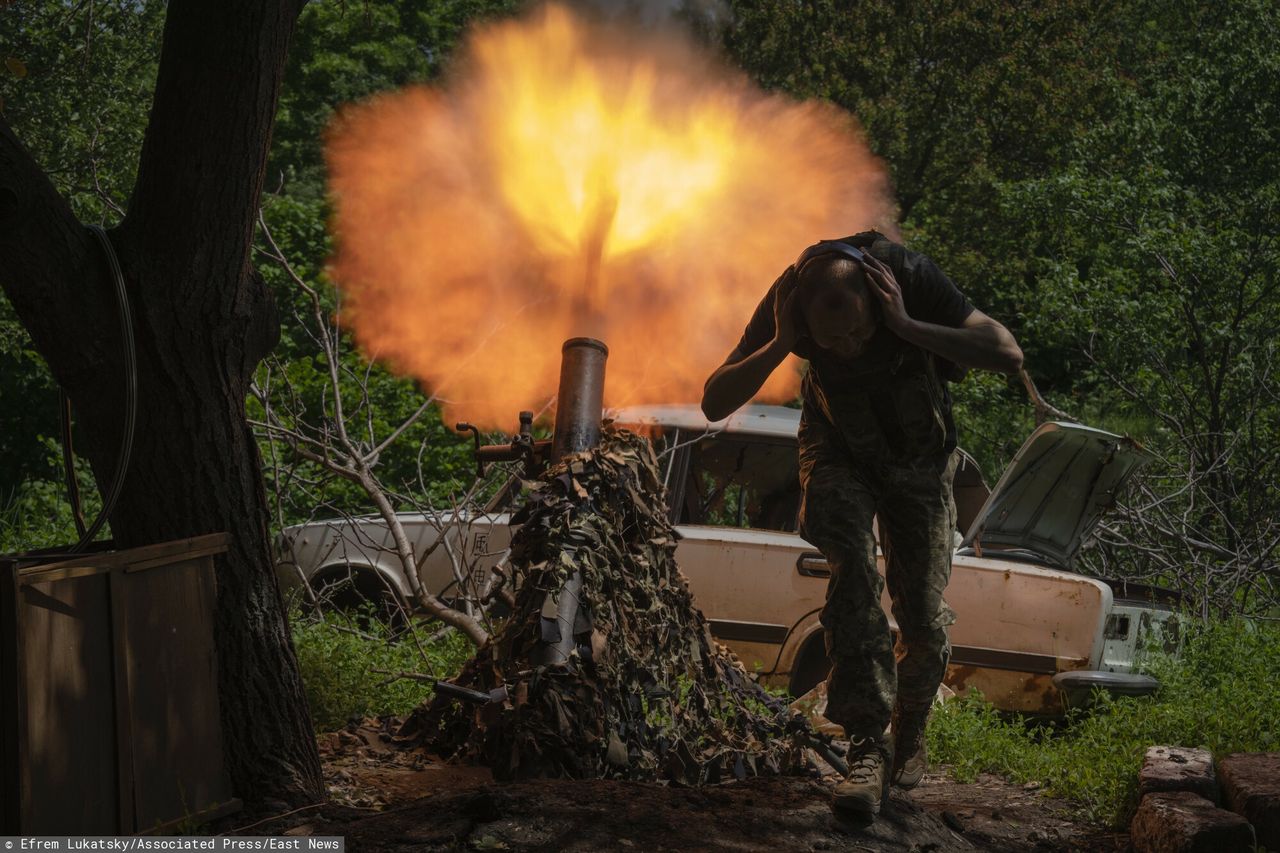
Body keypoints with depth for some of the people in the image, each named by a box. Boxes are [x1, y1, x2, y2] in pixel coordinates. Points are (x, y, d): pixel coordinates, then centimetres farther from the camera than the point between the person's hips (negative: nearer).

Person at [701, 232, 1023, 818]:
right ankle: (867, 745, -28)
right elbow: (715, 404, -26)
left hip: (918, 455, 0)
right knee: (852, 567, -27)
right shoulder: (787, 298, -26)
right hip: (838, 450, 0)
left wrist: (907, 327, -44)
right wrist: (778, 346, -40)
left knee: (922, 612, -2)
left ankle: (910, 729, 27)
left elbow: (1008, 354, -37)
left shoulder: (909, 276, -31)